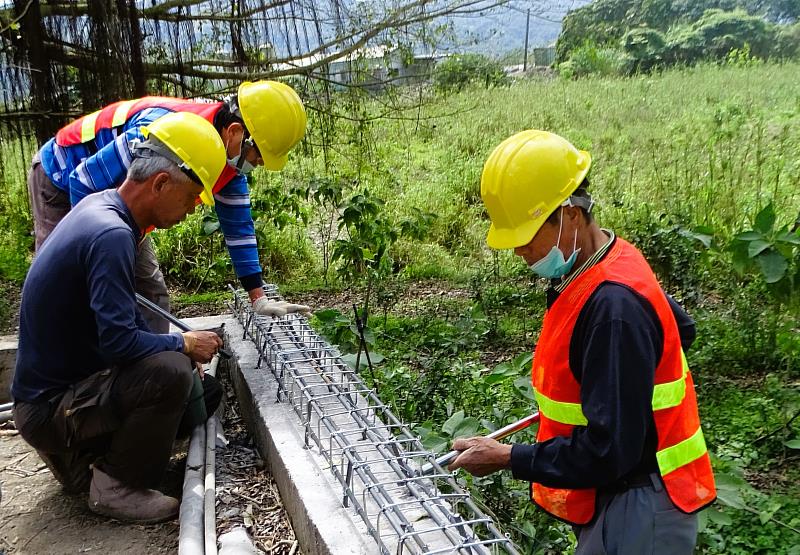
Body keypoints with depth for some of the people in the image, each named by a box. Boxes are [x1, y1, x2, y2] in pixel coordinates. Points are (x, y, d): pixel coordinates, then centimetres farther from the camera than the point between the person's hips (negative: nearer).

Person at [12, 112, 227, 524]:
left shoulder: (101, 205, 4)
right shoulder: (111, 235, -27)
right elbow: (118, 340, -31)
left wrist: (176, 344, 5)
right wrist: (184, 344, -15)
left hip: (66, 381, 10)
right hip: (47, 408, -10)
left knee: (206, 392, 9)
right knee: (171, 372, -32)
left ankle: (78, 455, 17)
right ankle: (115, 488, -8)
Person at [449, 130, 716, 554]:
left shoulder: (613, 306, -30)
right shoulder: (611, 262, -2)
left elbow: (609, 451, -28)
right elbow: (679, 328, 15)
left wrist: (507, 458, -19)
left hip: (637, 515, -9)